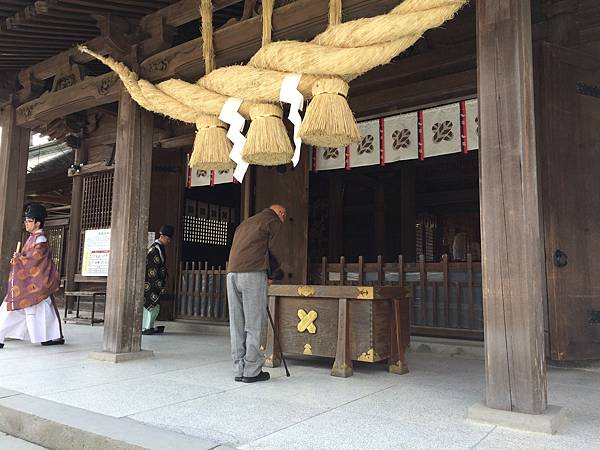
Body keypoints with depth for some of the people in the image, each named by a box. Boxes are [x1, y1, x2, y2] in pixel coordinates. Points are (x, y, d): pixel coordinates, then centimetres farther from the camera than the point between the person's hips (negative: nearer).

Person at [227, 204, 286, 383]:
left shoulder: (246, 222, 28)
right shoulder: (273, 221, 7)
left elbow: (237, 248, 22)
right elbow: (272, 249, 1)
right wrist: (276, 266, 21)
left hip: (232, 274, 7)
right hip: (253, 275, -7)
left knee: (237, 324, 8)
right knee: (254, 324, -1)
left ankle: (239, 370, 12)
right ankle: (252, 371, 2)